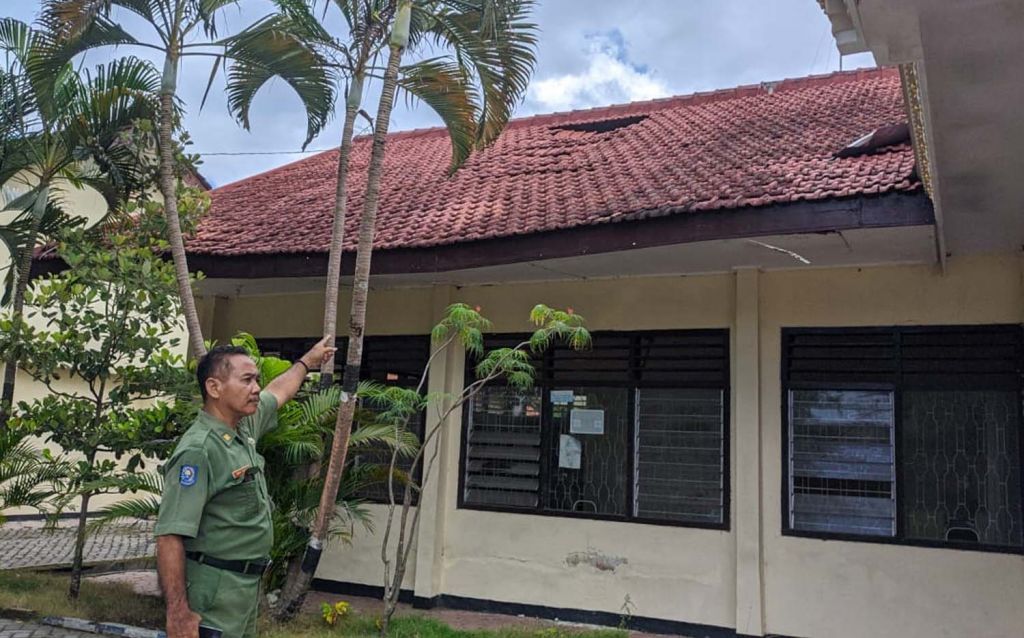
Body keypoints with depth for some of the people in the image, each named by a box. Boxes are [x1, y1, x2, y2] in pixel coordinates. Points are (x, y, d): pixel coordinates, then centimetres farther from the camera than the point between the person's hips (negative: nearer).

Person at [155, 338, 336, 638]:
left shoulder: (244, 427, 4)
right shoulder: (198, 450, -22)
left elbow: (278, 391, 26)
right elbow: (170, 535, -27)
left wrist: (307, 361, 40)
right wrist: (178, 611, -30)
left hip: (249, 582, 9)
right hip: (215, 588, -9)